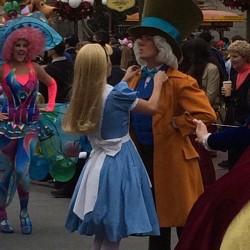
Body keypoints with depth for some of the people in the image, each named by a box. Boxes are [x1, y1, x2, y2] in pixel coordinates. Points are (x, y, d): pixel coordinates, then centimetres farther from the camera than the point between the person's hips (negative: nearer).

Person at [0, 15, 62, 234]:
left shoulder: (35, 68, 3)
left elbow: (52, 83, 21)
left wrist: (50, 106, 13)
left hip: (30, 125, 1)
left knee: (21, 169, -14)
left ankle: (24, 211, 6)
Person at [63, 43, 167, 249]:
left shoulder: (86, 95, 2)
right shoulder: (117, 94, -17)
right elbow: (152, 108, -4)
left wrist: (124, 80, 31)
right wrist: (158, 83, 11)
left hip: (99, 161, 7)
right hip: (119, 163, -7)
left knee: (102, 233, 15)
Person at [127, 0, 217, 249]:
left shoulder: (179, 82, -14)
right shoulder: (136, 80, 9)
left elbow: (206, 115, -24)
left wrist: (174, 125, -17)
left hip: (171, 159, -7)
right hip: (144, 157, 7)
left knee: (185, 223, -1)